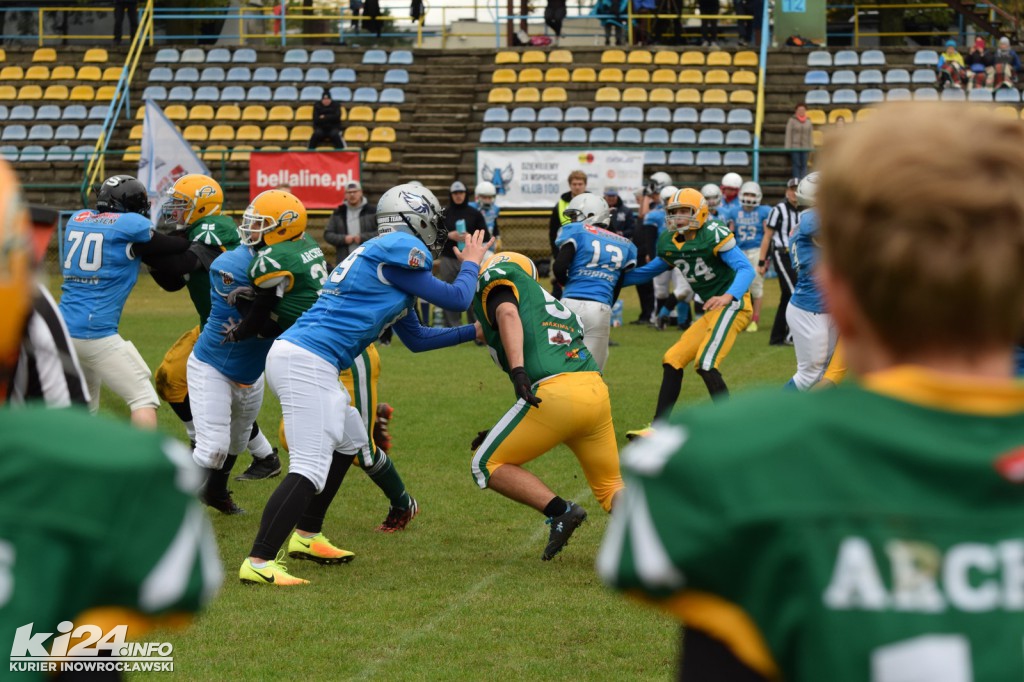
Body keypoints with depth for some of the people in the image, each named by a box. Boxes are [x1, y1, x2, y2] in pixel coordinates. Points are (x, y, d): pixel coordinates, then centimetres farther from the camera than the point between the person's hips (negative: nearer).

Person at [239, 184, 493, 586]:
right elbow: (455, 300, 0)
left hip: (292, 357, 10)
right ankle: (258, 563, -23)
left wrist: (474, 332, 33)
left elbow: (416, 339, 30)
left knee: (349, 441, 27)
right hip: (307, 362, -10)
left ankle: (306, 537, 33)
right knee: (310, 469, -16)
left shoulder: (380, 254, 23)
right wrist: (471, 264, 19)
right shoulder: (401, 251, -7)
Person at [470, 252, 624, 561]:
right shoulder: (554, 306, 34)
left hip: (555, 393, -7)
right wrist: (502, 433, 35)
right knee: (609, 486, 22)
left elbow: (508, 314, -8)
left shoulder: (497, 277, 14)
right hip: (597, 392, 7)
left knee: (488, 466, 10)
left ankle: (560, 511, -7)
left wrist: (518, 369, -21)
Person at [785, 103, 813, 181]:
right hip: (795, 147, -3)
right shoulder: (792, 121, 1)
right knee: (796, 165, -5)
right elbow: (788, 135, 0)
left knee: (804, 165, -1)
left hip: (805, 148, 3)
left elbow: (811, 136, 12)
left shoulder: (808, 122, 11)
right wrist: (788, 148, -5)